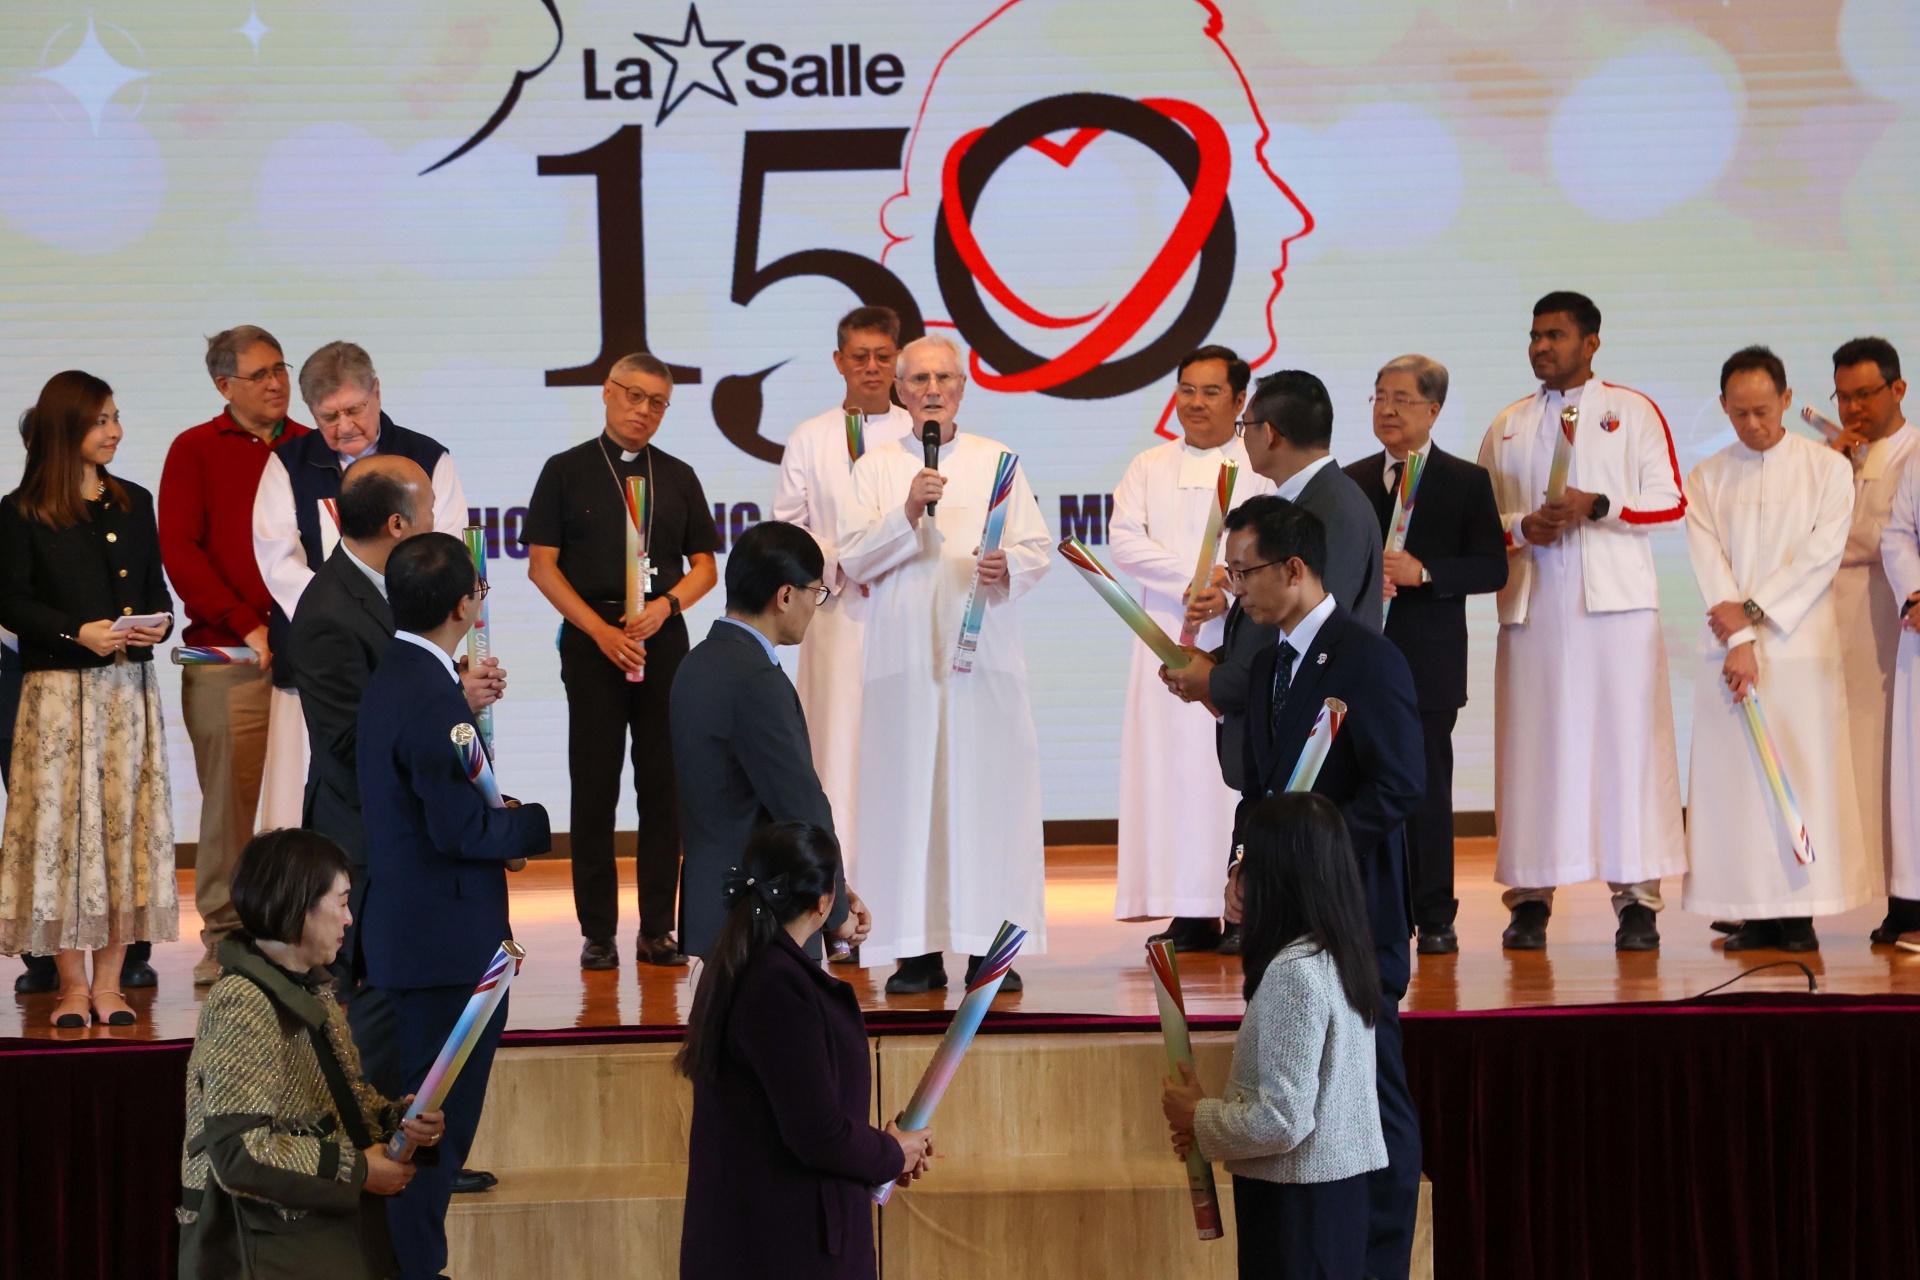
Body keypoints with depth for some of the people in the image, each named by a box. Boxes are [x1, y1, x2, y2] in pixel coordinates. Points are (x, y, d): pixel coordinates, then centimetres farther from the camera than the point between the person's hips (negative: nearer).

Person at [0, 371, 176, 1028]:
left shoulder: (134, 503, 12)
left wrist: (160, 623, -5)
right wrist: (78, 632, -17)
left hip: (129, 689, 4)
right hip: (59, 691, -4)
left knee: (127, 821, 1)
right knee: (62, 824, -3)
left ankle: (109, 983, 7)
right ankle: (73, 985, 4)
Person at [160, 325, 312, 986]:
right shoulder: (195, 450, 7)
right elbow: (178, 551, -1)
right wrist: (248, 627, -8)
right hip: (227, 658, -2)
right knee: (230, 796, -3)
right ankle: (225, 939, 4)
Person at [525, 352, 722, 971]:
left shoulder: (678, 477, 14)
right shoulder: (567, 471, 5)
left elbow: (705, 565, 13)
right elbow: (542, 565, 0)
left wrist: (666, 604, -7)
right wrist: (600, 629, -10)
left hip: (662, 639, 3)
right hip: (591, 639, -2)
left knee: (664, 783, 0)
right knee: (594, 786, -2)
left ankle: (657, 930, 5)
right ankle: (597, 931, 2)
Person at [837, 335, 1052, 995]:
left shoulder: (997, 462, 11)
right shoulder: (875, 467, 11)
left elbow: (1037, 546, 6)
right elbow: (854, 558, 2)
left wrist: (1007, 568, -15)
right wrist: (909, 511, -12)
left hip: (984, 651, 0)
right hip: (902, 657, 0)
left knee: (990, 791, -4)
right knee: (907, 793, -3)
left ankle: (991, 947, 0)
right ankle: (918, 948, 1)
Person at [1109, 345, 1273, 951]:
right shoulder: (1149, 468, 15)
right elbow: (1125, 539, 1)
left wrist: (1230, 584, -19)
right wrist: (1192, 578, -11)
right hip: (1171, 641, 2)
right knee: (1177, 769, -3)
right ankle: (1191, 912, -1)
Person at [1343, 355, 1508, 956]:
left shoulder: (1466, 482, 2)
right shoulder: (1351, 482, 13)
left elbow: (1492, 568, -5)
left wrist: (1424, 572, -17)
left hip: (1429, 661, -3)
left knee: (1428, 787, -1)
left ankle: (1434, 917, 4)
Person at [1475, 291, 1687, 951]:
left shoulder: (1633, 412, 9)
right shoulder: (1507, 426, 17)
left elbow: (1670, 503, 3)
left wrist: (1596, 506, -10)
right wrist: (1521, 527, -4)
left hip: (1615, 599, -2)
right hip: (1533, 604, 2)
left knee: (1627, 735, -7)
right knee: (1532, 741, -3)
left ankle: (1636, 898, -5)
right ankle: (1529, 897, 0)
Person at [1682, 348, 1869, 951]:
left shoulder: (1829, 469, 5)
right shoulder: (1705, 481, 10)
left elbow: (1822, 554, -5)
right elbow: (1710, 564, 0)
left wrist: (1753, 610, -11)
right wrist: (1739, 640, -13)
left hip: (1801, 644, -2)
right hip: (1729, 646, 2)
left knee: (1805, 770, -5)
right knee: (1735, 774, -3)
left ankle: (1800, 912, -3)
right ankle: (1755, 913, 0)